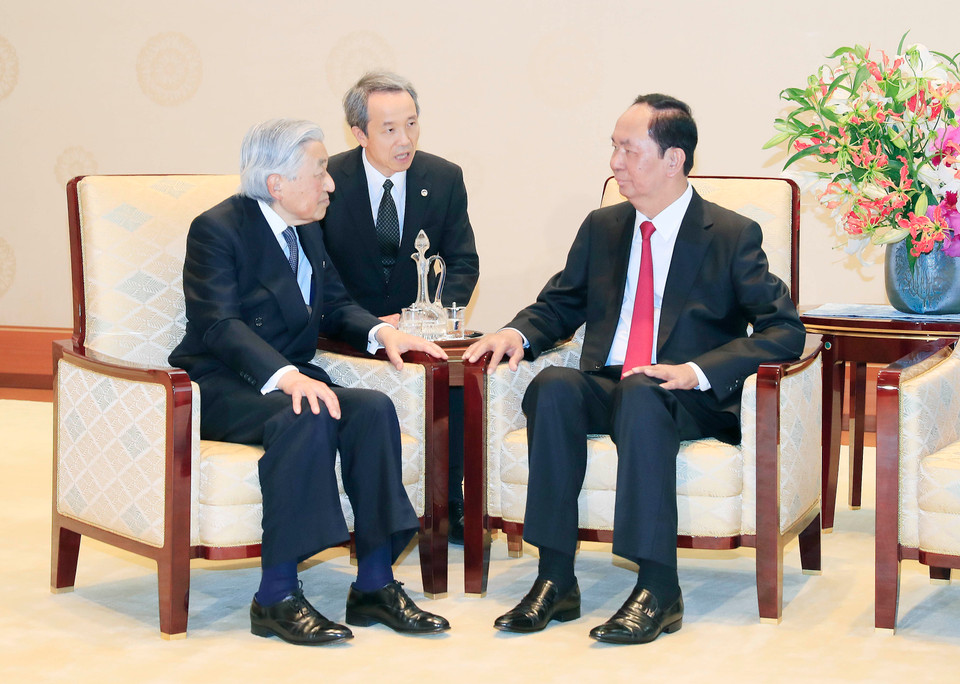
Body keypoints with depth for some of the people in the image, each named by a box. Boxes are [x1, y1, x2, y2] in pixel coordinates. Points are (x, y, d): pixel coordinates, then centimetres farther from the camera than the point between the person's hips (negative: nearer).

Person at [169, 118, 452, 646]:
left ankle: (374, 584, -20)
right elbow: (219, 324, -23)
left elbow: (336, 306, 20)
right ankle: (276, 597, -31)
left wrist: (381, 332, -3)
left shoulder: (308, 231, 14)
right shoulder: (218, 228, -11)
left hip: (291, 380, 7)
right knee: (307, 419, -35)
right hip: (221, 388, -7)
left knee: (372, 409, -21)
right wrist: (285, 376, -38)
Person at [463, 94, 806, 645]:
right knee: (553, 386, -29)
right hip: (605, 389, 4)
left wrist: (698, 371, -21)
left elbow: (785, 331, -8)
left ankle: (658, 588, -39)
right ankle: (555, 579, -31)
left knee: (641, 395, -38)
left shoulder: (733, 236, 0)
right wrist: (518, 333, -1)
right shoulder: (602, 228, 15)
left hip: (691, 401, -4)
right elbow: (560, 305, 25)